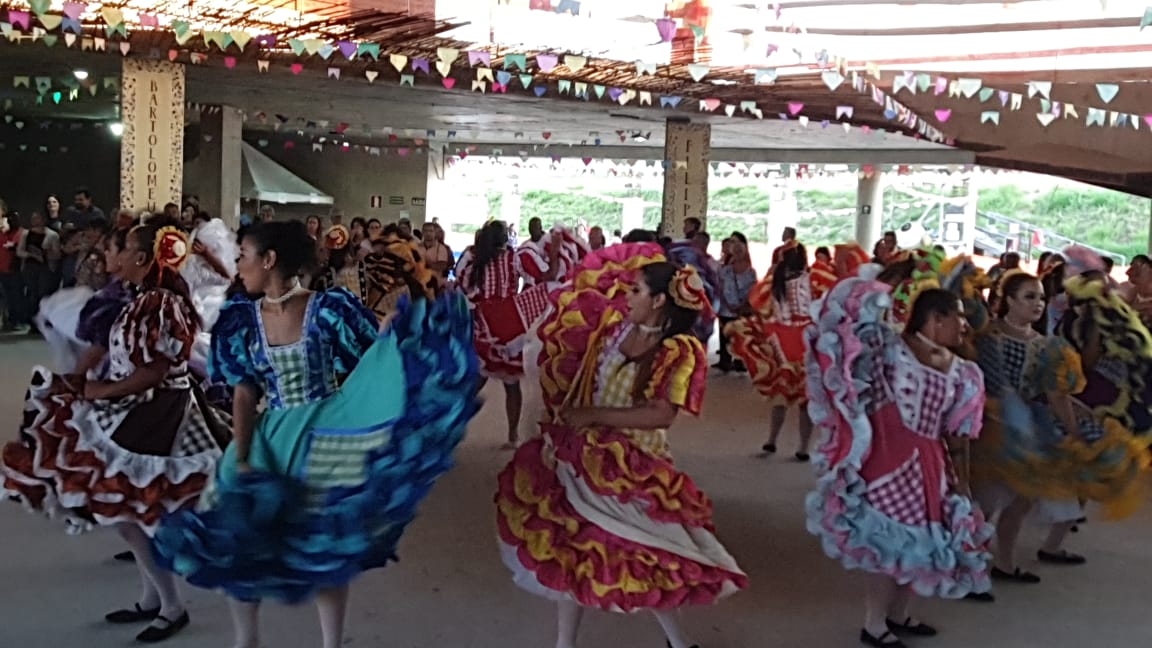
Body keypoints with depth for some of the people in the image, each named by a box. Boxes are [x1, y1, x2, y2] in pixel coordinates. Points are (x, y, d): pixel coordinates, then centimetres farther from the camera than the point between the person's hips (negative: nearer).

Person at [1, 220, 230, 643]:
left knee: (129, 512, -3)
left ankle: (171, 607, 11)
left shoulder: (161, 304, -21)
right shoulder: (146, 299, 9)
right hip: (137, 411, 10)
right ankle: (152, 599, 30)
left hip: (155, 415, -10)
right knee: (128, 510, 16)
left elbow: (154, 373, -23)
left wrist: (99, 391, -13)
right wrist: (92, 386, 3)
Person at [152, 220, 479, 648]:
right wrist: (241, 458, -10)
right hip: (270, 441, 4)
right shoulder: (241, 319, -1)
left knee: (328, 547, 9)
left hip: (325, 439, -3)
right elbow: (244, 394, -2)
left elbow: (373, 369, -8)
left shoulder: (328, 309, -11)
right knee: (238, 542, 8)